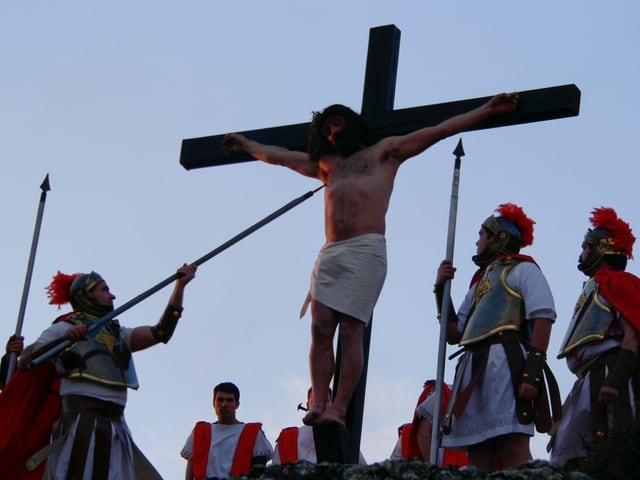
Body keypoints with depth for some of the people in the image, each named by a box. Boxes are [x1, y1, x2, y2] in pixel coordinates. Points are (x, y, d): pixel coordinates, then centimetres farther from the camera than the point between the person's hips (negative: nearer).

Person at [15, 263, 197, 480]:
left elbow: (161, 332, 11)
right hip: (81, 420, -6)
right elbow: (24, 362, -5)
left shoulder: (118, 334, 24)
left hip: (115, 424, 6)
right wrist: (63, 340, -18)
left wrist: (180, 286, 7)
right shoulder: (64, 328, 7)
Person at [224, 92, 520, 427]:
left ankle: (338, 409, -18)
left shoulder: (385, 152, 18)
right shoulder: (326, 165, 32)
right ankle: (318, 404, -14)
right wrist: (247, 145, 53)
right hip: (329, 253, 5)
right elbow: (279, 157, 45)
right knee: (321, 329, -10)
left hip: (365, 249, -5)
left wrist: (488, 110, 11)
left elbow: (439, 131, 14)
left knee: (351, 331, -13)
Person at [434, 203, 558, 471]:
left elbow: (543, 318, -6)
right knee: (477, 457, -2)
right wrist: (441, 290, 17)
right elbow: (454, 334, 27)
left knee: (513, 449, -20)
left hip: (506, 362, -8)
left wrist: (532, 371, -18)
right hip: (473, 368, 8)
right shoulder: (479, 282, 33)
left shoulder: (523, 270, 9)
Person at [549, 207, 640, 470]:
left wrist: (615, 380, -24)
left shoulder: (619, 282, -2)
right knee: (566, 455, 3)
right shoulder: (595, 287, 28)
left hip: (607, 373, -10)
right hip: (589, 381, 10)